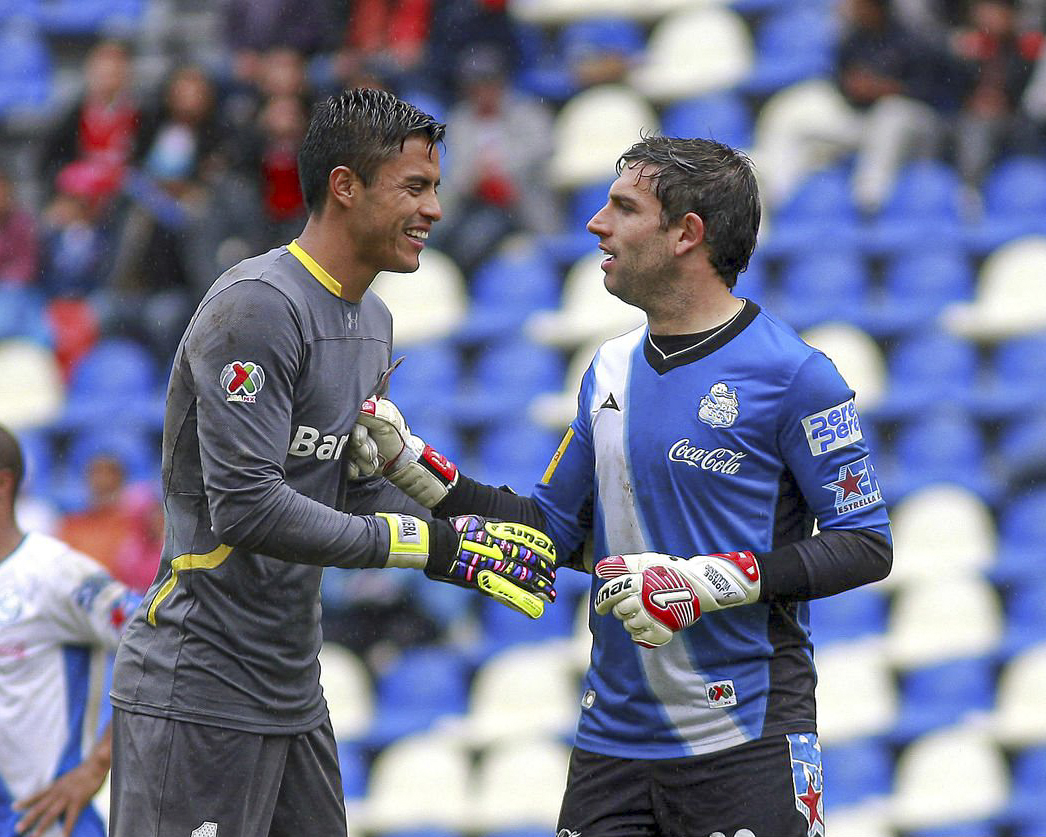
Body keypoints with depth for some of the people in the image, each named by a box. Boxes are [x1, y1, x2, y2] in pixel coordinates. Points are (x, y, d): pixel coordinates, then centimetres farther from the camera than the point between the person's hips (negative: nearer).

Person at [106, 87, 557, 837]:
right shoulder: (258, 306, -16)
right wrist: (431, 545, -19)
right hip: (200, 696, -10)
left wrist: (476, 539, 1)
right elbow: (247, 507, -23)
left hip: (295, 691, 10)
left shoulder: (372, 320, 16)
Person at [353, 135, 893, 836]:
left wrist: (711, 581, -20)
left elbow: (867, 544, -11)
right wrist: (409, 464, 10)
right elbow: (554, 530, 18)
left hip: (745, 745, -6)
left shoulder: (792, 374, -9)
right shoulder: (610, 371, 13)